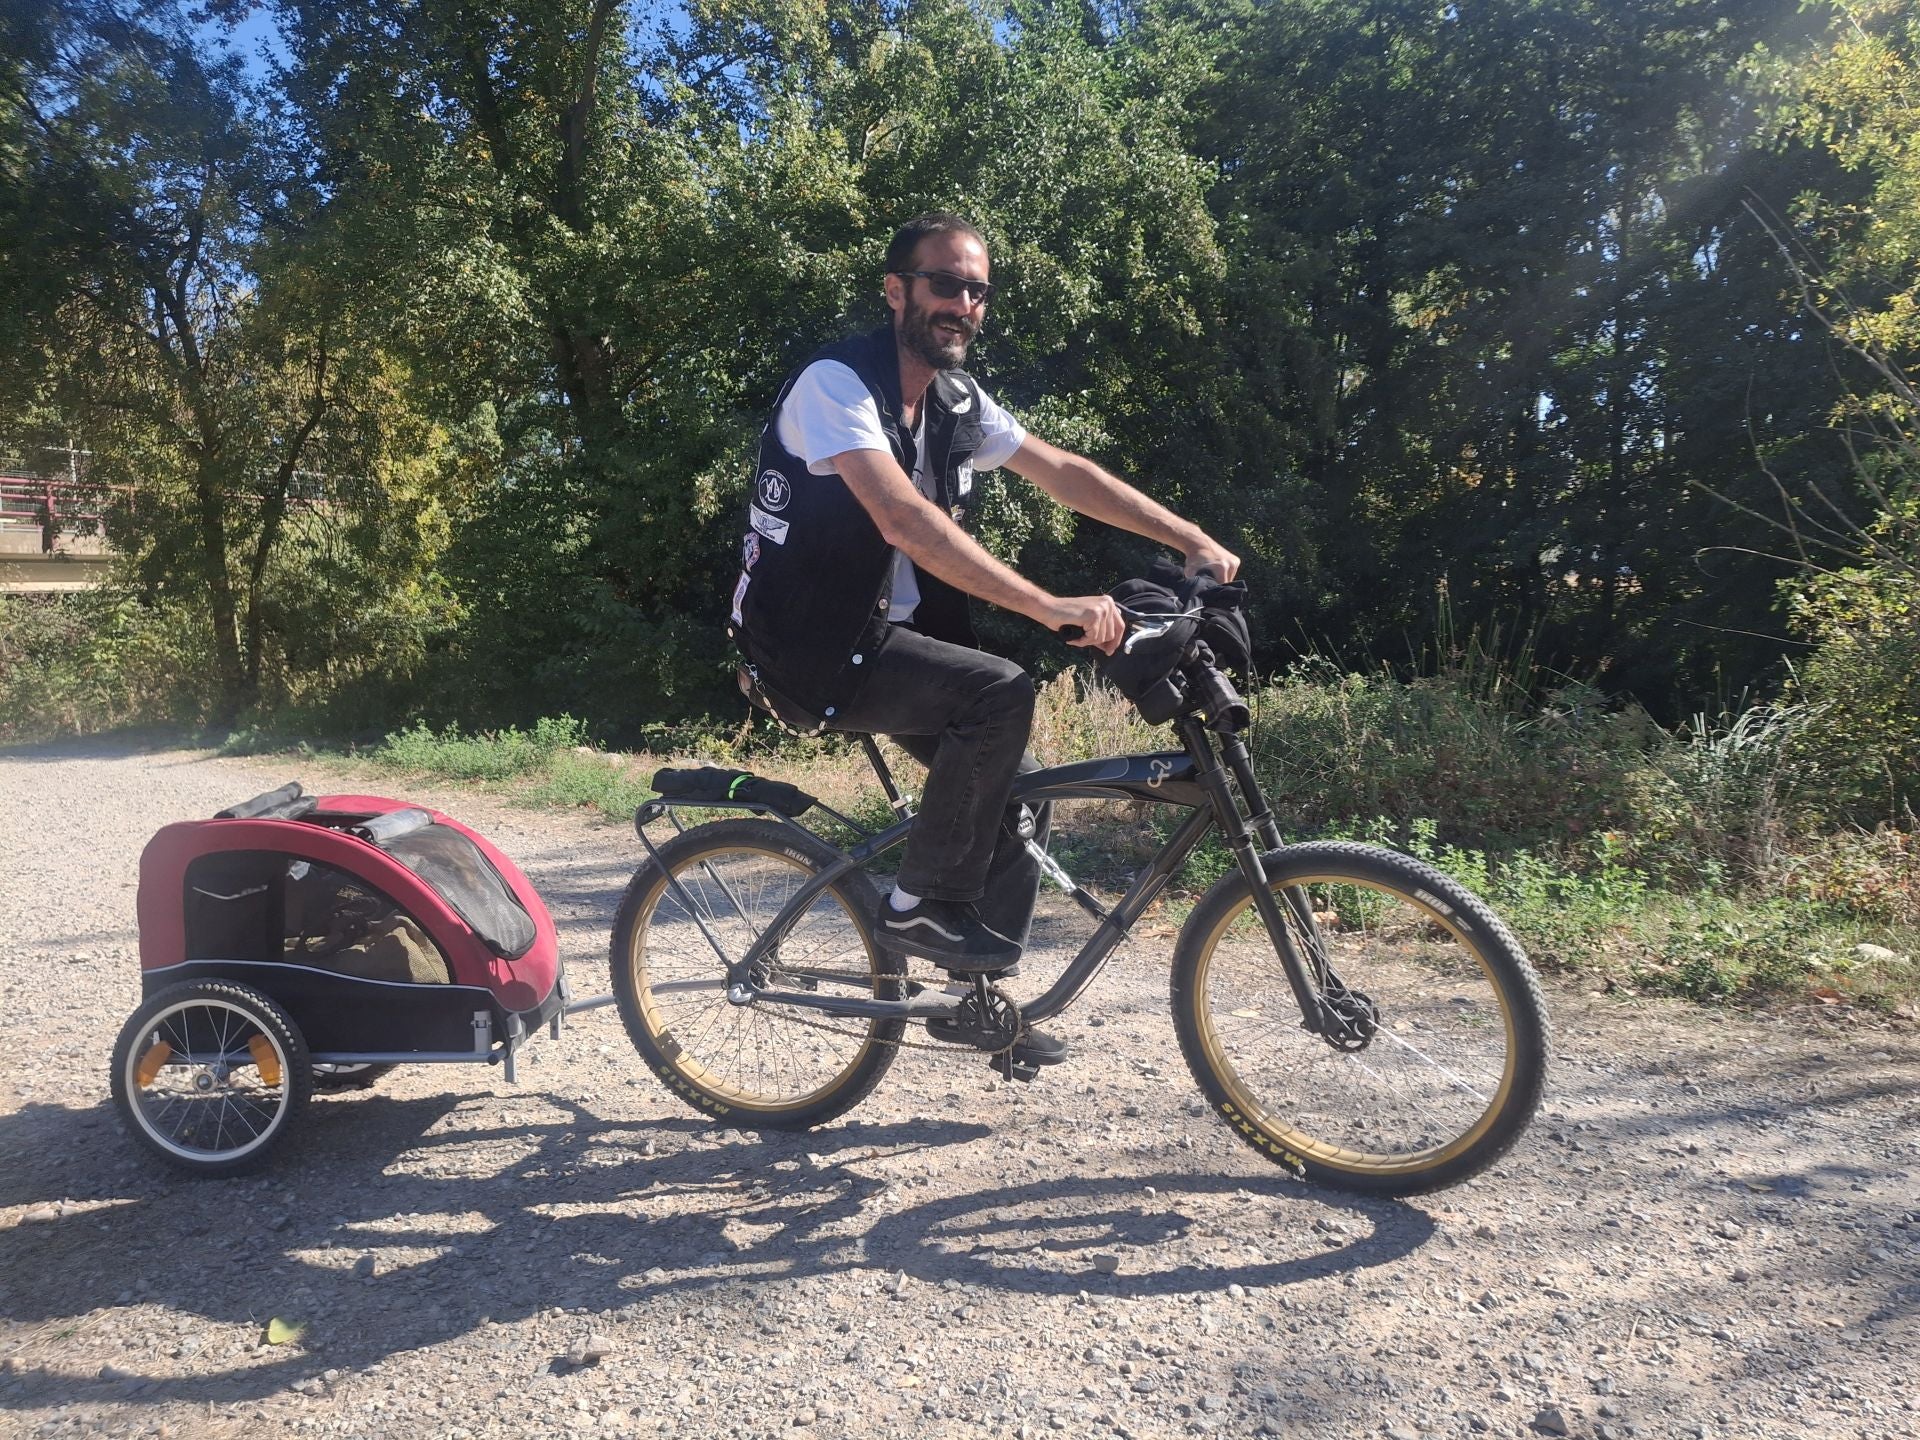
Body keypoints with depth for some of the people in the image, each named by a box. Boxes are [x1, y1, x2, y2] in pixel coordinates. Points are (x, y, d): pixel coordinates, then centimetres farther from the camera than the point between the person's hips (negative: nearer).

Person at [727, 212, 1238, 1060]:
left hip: (883, 636, 8)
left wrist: (1192, 539, 1)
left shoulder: (956, 402, 6)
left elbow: (1063, 472, 8)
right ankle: (922, 907, -8)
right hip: (807, 648, -8)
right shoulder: (836, 383, -19)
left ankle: (979, 988, 17)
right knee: (1000, 694, -26)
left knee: (1018, 781, 2)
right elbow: (905, 520, -33)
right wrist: (1050, 608, -39)